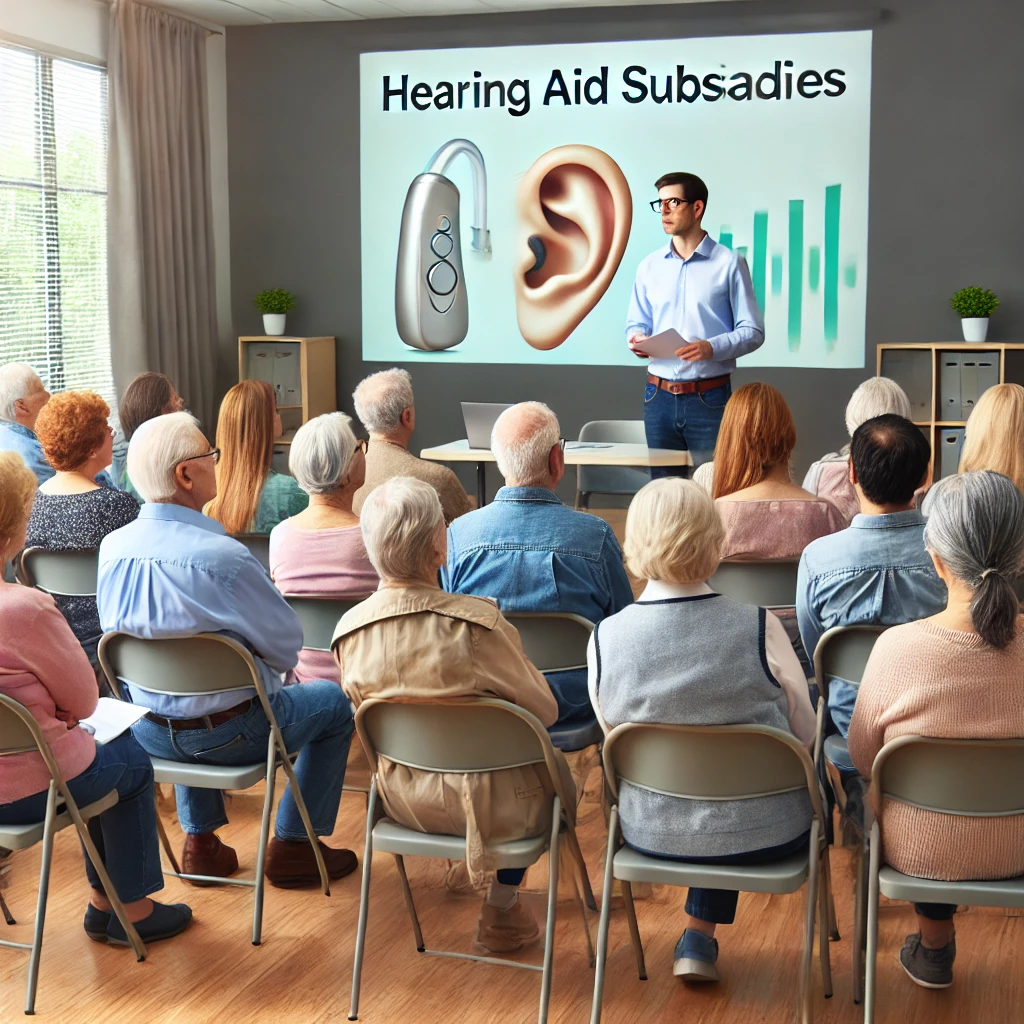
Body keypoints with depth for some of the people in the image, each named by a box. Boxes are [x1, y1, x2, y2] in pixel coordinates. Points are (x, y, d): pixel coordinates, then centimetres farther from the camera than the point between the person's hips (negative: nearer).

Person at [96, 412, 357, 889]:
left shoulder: (112, 547, -9)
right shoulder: (223, 557, -29)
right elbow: (287, 647, -18)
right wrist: (261, 665, 5)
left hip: (148, 731, 6)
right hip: (227, 734, -6)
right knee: (334, 702, 17)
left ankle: (199, 840, 39)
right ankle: (292, 846, 22)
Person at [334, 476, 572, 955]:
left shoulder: (349, 631, -15)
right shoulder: (477, 622, -29)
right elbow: (542, 710, -14)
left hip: (401, 799, 5)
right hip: (488, 803, -5)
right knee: (554, 769, 27)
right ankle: (500, 911, 31)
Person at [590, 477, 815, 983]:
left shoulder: (604, 638, -14)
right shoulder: (758, 627, -21)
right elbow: (805, 734, -8)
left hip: (649, 833, 3)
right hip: (762, 836, -2)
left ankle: (698, 941, 35)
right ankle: (699, 934, 38)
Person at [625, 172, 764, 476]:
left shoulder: (729, 263, -2)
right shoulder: (650, 266, 11)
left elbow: (753, 331, -4)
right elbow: (636, 323, 17)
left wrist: (712, 347, -21)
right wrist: (637, 339, -6)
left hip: (709, 399, -4)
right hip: (659, 396, 4)